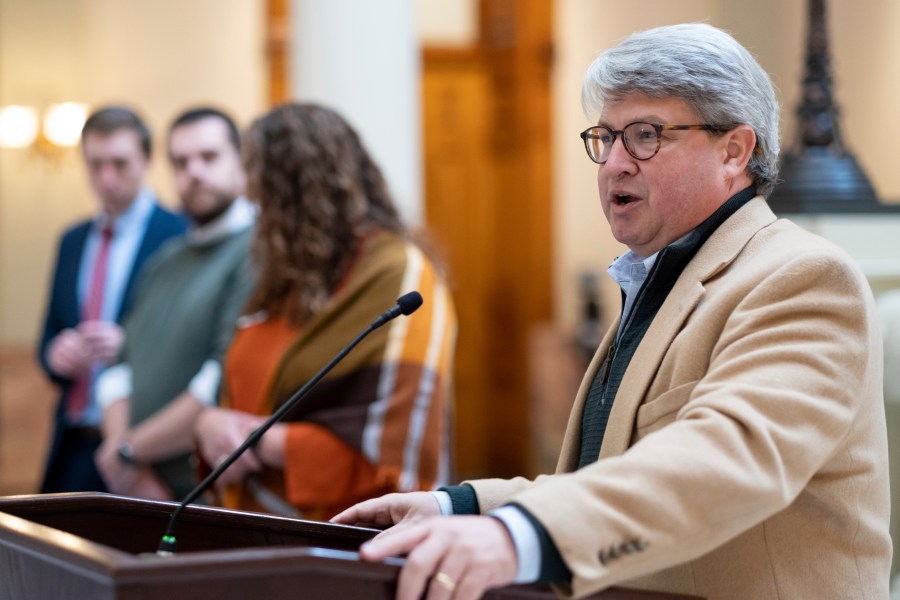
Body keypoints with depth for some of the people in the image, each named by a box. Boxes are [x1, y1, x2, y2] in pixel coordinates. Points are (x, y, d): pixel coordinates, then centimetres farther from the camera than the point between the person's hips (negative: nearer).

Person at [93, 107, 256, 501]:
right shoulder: (165, 262, 18)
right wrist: (130, 470, -3)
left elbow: (227, 386, -19)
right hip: (142, 493, 7)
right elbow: (120, 369, 14)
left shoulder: (259, 252, -9)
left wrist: (129, 452, -9)